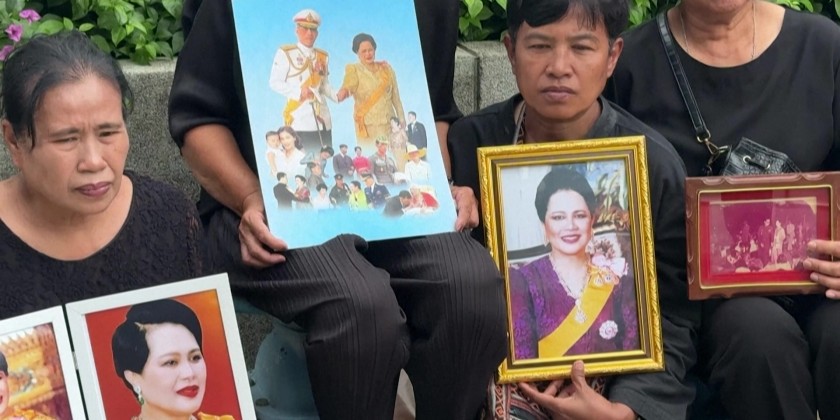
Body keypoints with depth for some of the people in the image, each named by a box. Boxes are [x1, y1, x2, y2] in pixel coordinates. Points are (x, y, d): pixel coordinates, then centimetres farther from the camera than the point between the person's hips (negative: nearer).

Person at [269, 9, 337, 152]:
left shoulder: (323, 56, 17)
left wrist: (337, 97, 0)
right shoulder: (285, 53, 1)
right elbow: (274, 83, -3)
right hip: (298, 119, -5)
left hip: (322, 119, 5)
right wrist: (299, 92, -14)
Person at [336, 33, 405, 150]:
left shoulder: (386, 68, 10)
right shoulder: (354, 70, -1)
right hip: (367, 125, -3)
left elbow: (395, 96, 14)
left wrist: (401, 118, 13)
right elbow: (348, 86, -20)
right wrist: (343, 92, -43)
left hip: (389, 123, 3)